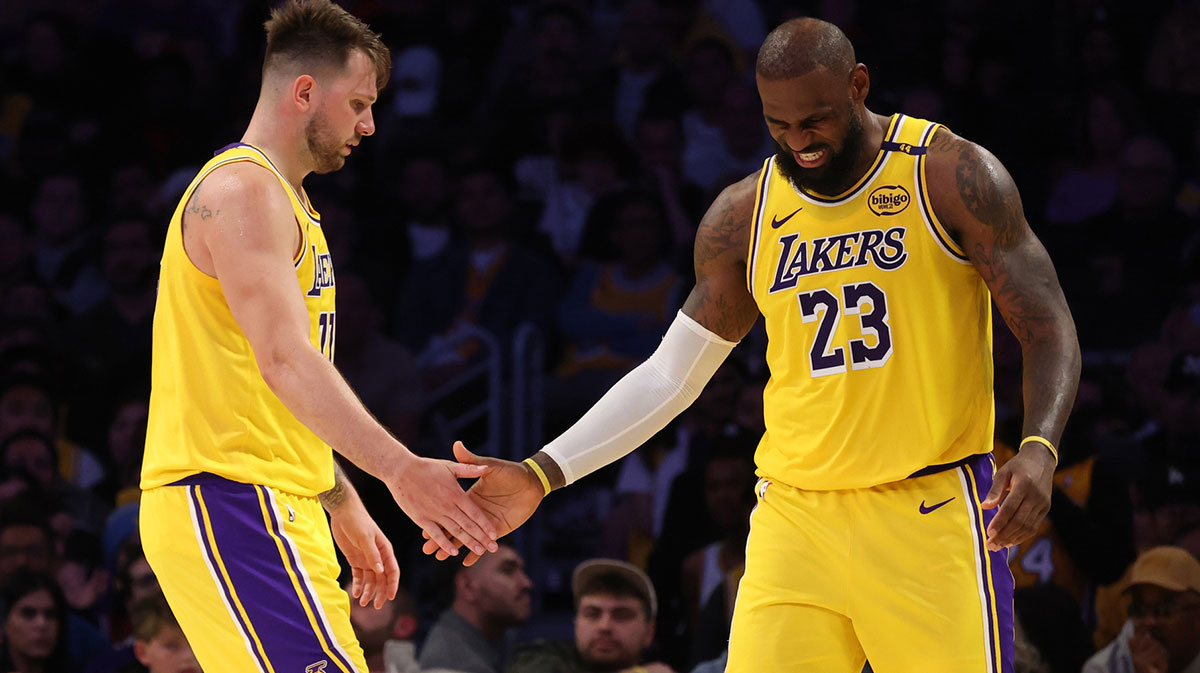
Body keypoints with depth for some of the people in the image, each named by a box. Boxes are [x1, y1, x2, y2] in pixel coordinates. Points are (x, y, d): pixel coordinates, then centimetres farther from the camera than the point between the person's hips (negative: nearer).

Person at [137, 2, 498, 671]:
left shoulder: (284, 199, 23)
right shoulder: (243, 190, -11)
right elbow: (284, 363, -25)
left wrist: (344, 508, 27)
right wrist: (399, 469, -32)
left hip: (280, 510, 11)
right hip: (229, 505, -11)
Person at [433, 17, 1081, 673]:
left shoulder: (951, 175, -4)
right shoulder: (743, 217, 8)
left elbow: (1049, 330, -4)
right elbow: (668, 375, 15)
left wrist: (1039, 450, -23)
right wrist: (540, 477, 6)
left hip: (931, 513, -3)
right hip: (794, 517, 3)